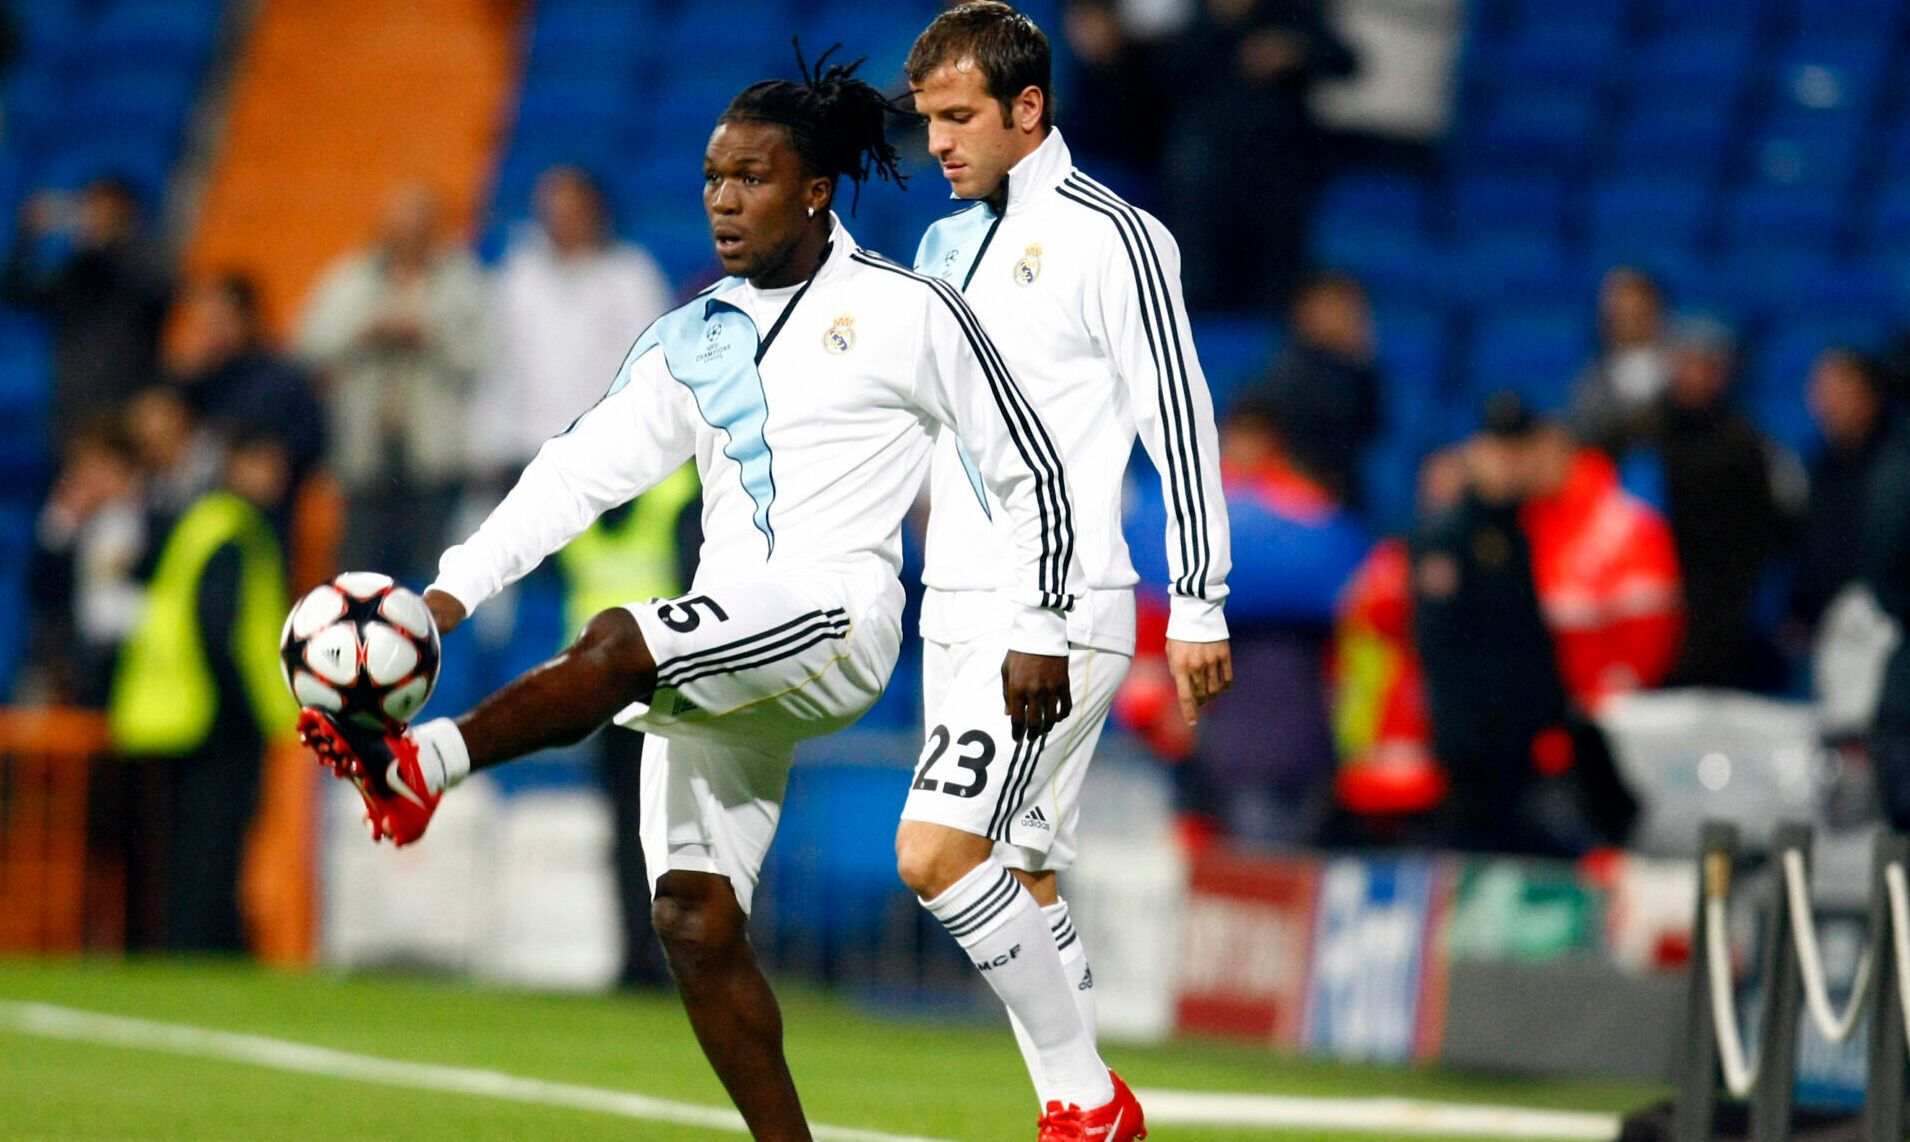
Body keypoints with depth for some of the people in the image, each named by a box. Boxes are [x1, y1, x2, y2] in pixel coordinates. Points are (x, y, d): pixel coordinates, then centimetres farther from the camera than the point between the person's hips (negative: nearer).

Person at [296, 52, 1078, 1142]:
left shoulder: (908, 312, 2)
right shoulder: (694, 337, 16)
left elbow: (1033, 470, 5)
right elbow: (582, 469, 12)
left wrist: (1041, 632, -1)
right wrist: (457, 586, 1)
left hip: (836, 618, -6)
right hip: (719, 656, 6)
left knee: (618, 641, -32)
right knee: (692, 917, -6)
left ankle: (426, 764, -49)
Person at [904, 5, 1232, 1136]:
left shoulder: (1112, 237, -8)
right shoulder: (946, 244, 16)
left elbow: (1182, 418, -9)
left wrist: (1201, 606, -12)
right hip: (959, 607, 8)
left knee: (937, 851, -18)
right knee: (1020, 882, 7)